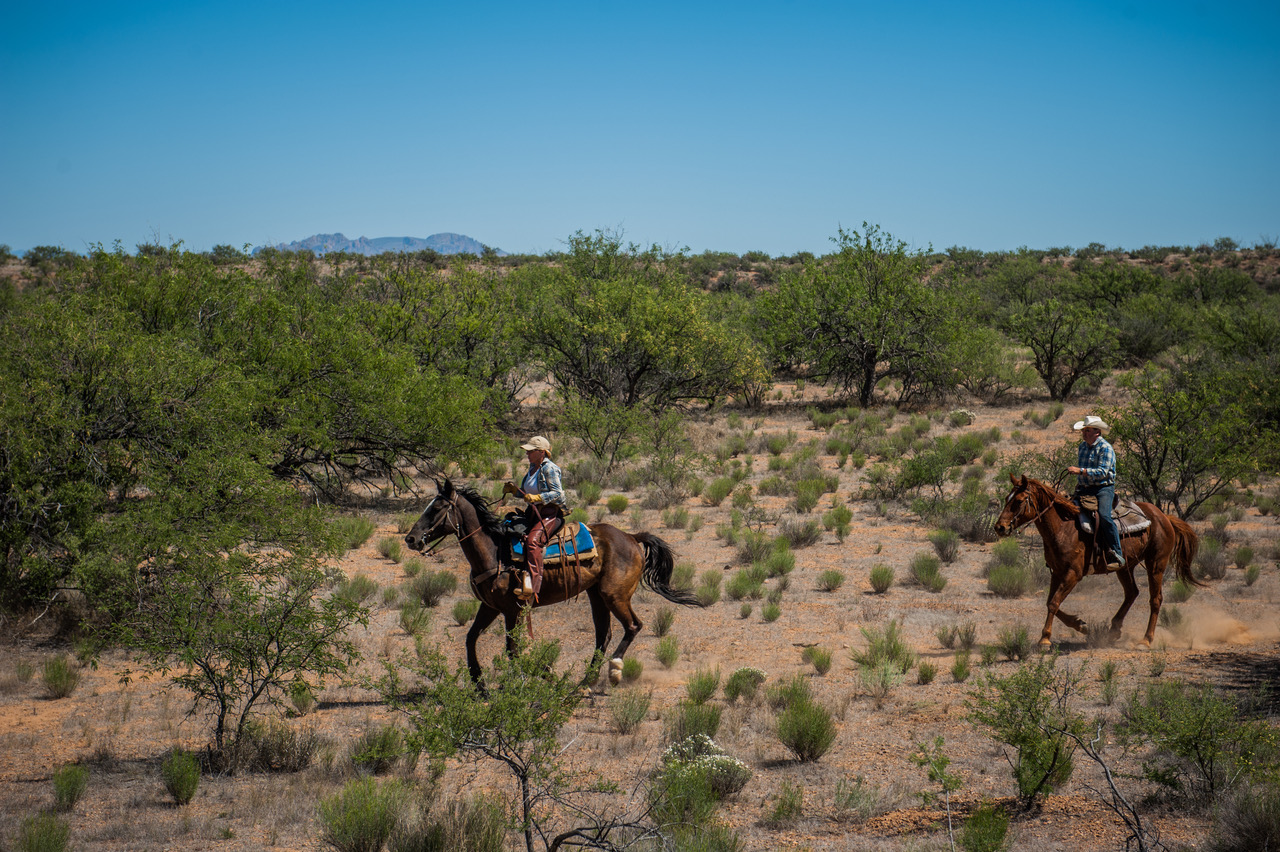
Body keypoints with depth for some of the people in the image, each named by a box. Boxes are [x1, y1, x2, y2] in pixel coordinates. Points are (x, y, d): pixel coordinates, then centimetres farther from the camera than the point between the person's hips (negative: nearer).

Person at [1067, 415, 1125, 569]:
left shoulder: (1105, 448, -9)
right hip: (1084, 489, 8)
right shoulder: (1083, 446, 15)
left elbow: (1102, 472, -20)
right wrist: (1078, 484, 18)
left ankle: (1117, 555, -24)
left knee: (1104, 516, -30)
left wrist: (1080, 470, -26)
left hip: (1104, 488, -8)